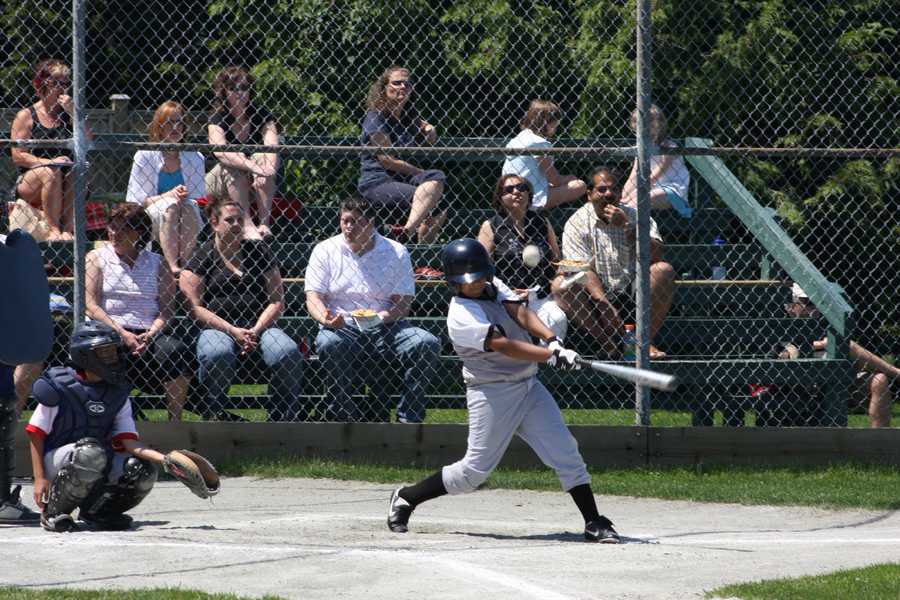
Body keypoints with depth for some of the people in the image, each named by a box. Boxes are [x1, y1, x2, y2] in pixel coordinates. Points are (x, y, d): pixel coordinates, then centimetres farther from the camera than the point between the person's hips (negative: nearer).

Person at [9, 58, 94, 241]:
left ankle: (68, 229, -33)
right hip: (29, 183, -2)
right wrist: (49, 162, -19)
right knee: (50, 173, -34)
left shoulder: (69, 113, 12)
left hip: (64, 187, 2)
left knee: (76, 174, -30)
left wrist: (73, 112, -9)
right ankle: (53, 229, -34)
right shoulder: (26, 117, 3)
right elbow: (18, 156, -5)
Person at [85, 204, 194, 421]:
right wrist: (121, 333, -12)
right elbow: (90, 304, 2)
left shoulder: (157, 263, 17)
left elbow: (167, 308, 7)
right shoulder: (96, 258, 14)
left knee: (176, 350, -30)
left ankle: (175, 420, -26)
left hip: (148, 334, 1)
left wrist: (151, 334, -14)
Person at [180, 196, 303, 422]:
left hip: (259, 325, 3)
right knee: (218, 354, -38)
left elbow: (277, 301, 12)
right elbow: (195, 307, -1)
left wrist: (256, 330, -6)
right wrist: (232, 330, -13)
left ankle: (287, 416, -18)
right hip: (217, 326, -3)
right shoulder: (201, 257, 8)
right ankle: (215, 413, -19)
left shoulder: (258, 251, 17)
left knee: (289, 353, -28)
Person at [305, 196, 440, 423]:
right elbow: (314, 296, 0)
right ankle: (342, 417, -28)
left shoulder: (396, 253, 7)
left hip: (385, 328, 1)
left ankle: (409, 418, -22)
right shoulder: (325, 251, 8)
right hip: (341, 328, -1)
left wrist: (382, 317, -22)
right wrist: (326, 318, -24)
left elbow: (403, 303, 1)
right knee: (329, 344, -37)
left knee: (428, 344, -26)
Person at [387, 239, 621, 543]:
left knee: (565, 452, -4)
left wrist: (552, 340, -28)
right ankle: (406, 498, 16)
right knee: (475, 470, -3)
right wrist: (552, 355, -34)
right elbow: (504, 346, -25)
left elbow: (521, 314, -8)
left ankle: (594, 523, -3)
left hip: (528, 386, 7)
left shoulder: (494, 287, 7)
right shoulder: (461, 316, -16)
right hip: (492, 392, -7)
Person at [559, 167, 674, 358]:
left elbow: (655, 256, -8)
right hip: (596, 299, -1)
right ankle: (612, 345, -31)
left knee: (664, 270, -22)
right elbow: (585, 270, -12)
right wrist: (604, 305, -26)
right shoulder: (577, 223, 0)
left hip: (632, 299, 1)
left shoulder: (635, 217, 7)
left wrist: (627, 227, -15)